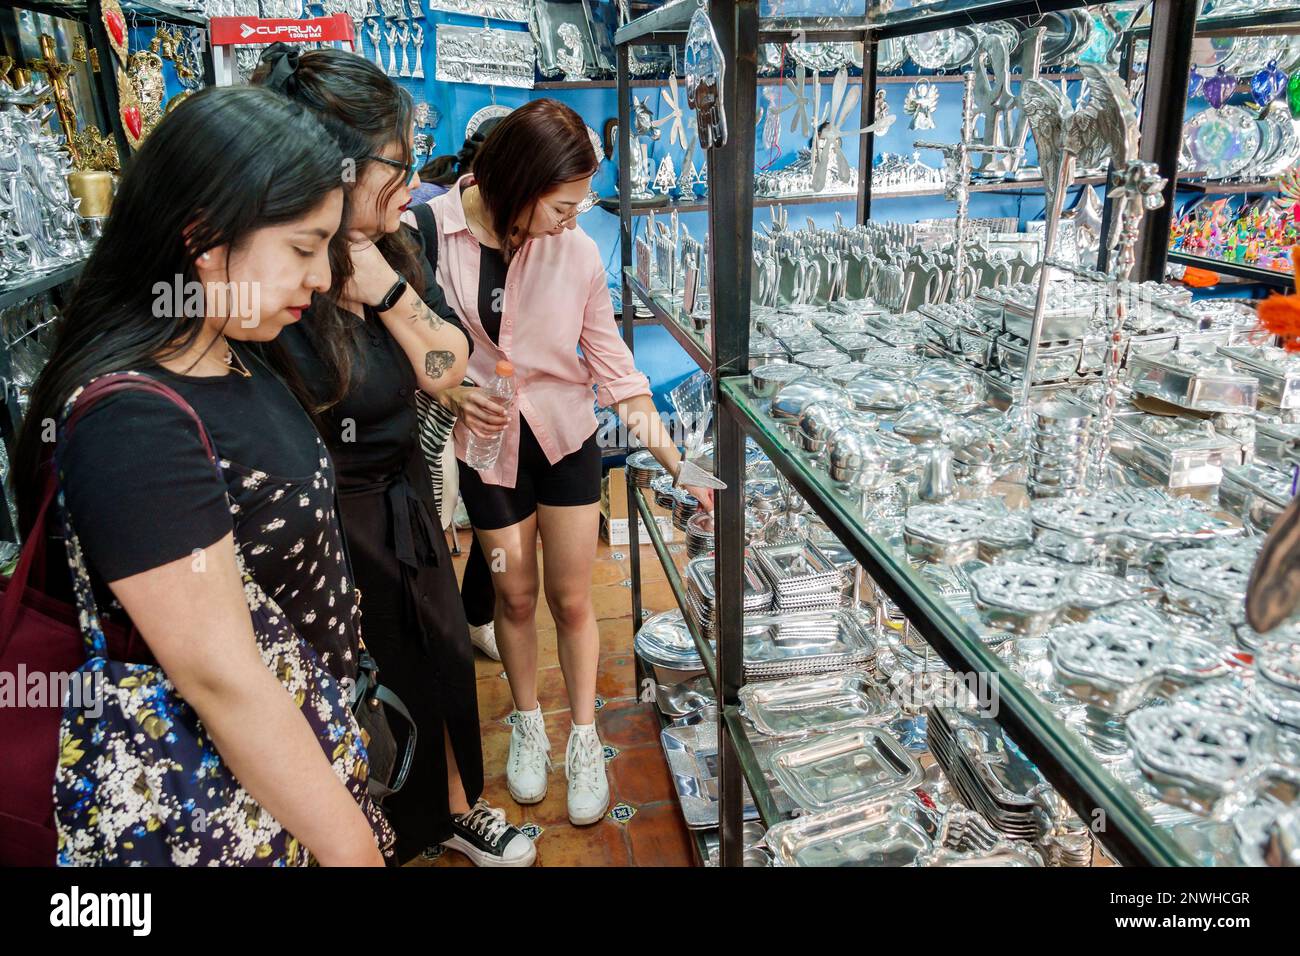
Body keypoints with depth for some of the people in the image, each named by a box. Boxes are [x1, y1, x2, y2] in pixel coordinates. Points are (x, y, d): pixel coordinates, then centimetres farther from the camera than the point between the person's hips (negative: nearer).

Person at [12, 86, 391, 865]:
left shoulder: (228, 356, 0)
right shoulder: (133, 426, -29)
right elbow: (221, 678, -29)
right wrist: (352, 851, -22)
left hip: (294, 735, 8)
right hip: (209, 795, -8)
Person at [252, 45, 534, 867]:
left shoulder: (395, 249, -1)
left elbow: (448, 369, -3)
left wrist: (389, 289, -14)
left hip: (406, 504, 8)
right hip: (330, 529, -7)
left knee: (443, 661, 23)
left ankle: (456, 809, 49)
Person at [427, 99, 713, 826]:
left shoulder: (577, 252, -14)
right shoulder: (430, 233, -17)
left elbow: (612, 363, -7)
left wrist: (677, 462, -9)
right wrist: (451, 392, -23)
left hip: (566, 437, 0)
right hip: (487, 441, 0)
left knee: (572, 598, 10)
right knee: (517, 595, 15)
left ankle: (585, 740, 30)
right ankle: (529, 725, 40)